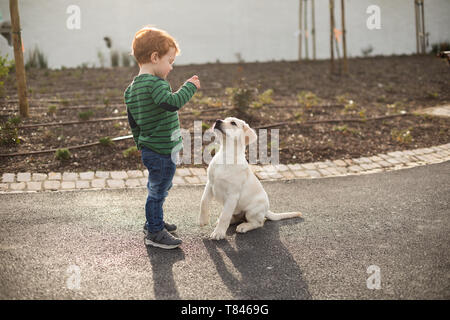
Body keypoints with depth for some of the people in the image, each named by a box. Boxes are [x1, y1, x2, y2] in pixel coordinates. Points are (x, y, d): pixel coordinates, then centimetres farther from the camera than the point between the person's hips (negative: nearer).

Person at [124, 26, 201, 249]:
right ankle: (155, 233, 12)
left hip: (149, 149, 10)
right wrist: (189, 87, -23)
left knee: (157, 189, 25)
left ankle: (154, 222, 41)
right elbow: (172, 103, -37)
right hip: (162, 151, -10)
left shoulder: (133, 87, 10)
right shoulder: (154, 83, -20)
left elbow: (133, 122, 16)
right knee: (158, 191, 1)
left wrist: (140, 143, 26)